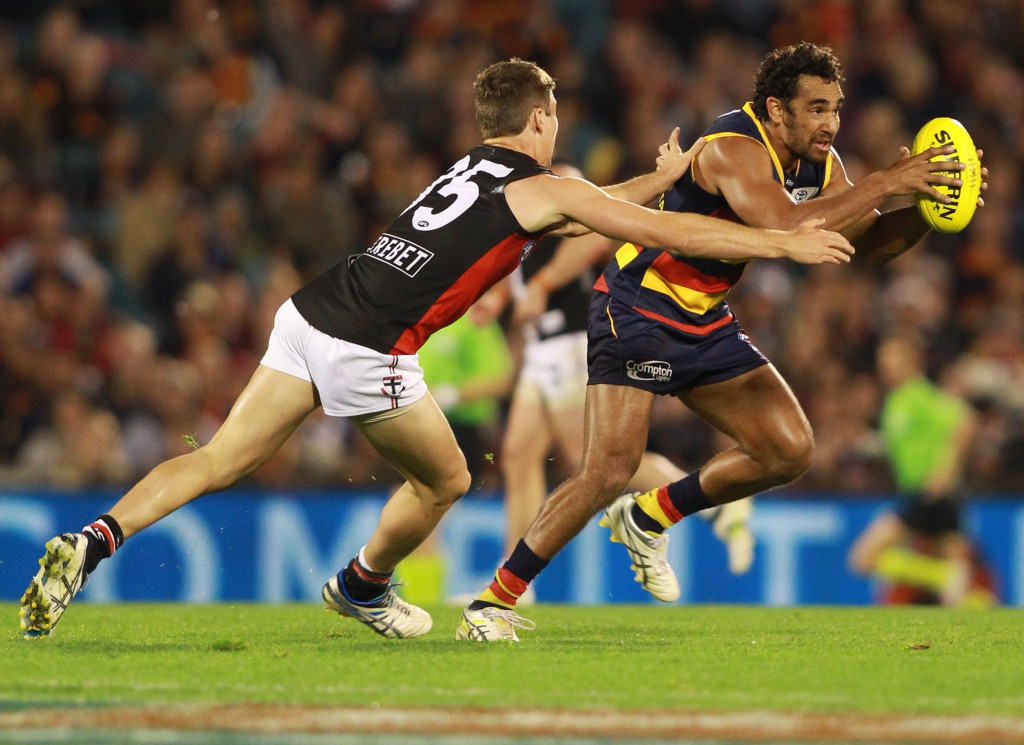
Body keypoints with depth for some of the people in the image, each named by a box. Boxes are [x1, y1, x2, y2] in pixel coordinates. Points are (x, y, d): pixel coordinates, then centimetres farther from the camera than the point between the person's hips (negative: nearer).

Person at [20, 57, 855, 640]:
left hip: (311, 314, 7)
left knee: (221, 461, 2)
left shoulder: (478, 168, 24)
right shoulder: (542, 187, 1)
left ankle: (95, 541, -16)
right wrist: (785, 242, 8)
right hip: (367, 348, -7)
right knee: (444, 478, 17)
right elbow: (675, 234, 2)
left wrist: (659, 177, 48)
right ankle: (362, 588, 35)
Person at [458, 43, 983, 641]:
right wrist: (885, 185, -38)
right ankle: (492, 604, -10)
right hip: (636, 314, -9)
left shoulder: (819, 163, 2)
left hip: (707, 323, 9)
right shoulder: (734, 149, -25)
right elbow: (784, 229, -40)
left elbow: (870, 244, 5)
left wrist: (922, 209, -15)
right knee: (610, 470, -19)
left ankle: (649, 518, 18)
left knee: (790, 451, 1)